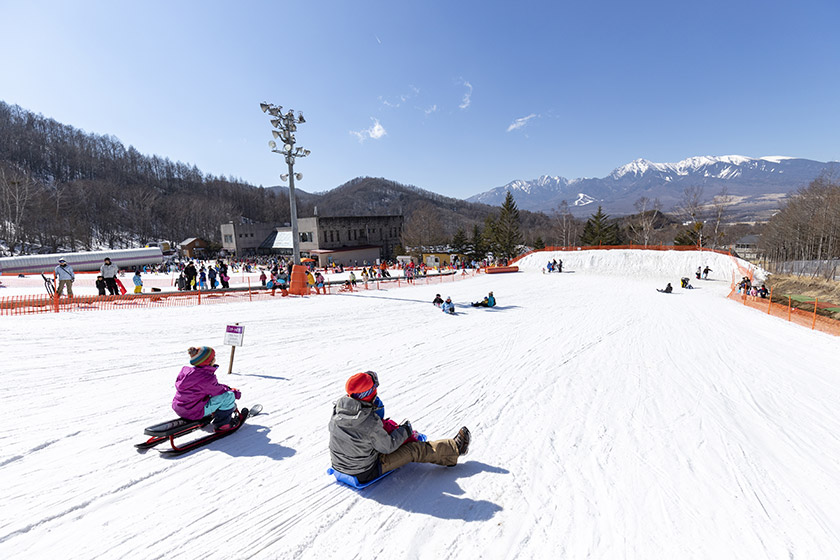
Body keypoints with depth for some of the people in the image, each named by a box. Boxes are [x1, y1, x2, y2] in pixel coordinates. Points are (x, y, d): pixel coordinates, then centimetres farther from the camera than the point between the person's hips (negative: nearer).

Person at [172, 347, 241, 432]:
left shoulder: (186, 370, 2)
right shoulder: (207, 378, -25)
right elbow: (220, 391, -10)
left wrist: (226, 387, 11)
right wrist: (235, 393, 9)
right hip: (192, 413, -10)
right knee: (229, 396, -11)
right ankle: (221, 425, 4)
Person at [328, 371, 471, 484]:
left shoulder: (337, 409, -13)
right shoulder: (371, 422, -33)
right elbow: (388, 447, -18)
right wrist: (404, 430, -2)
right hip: (364, 473, -7)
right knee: (414, 450, 1)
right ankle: (455, 448, 21)